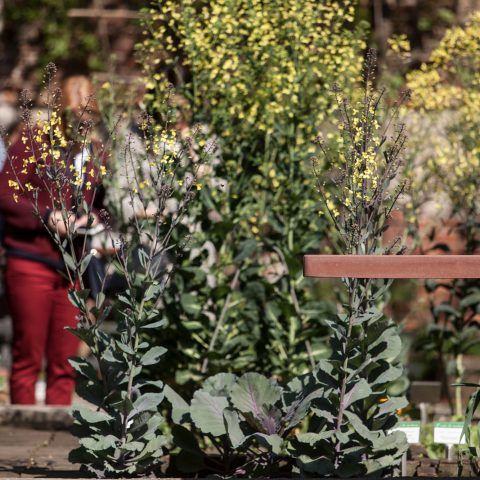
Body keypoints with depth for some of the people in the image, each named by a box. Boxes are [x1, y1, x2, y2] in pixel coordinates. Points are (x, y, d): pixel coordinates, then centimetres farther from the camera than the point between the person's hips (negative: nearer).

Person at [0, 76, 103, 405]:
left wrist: (92, 220, -2)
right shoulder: (34, 143, -3)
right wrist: (46, 217, -17)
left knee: (65, 364, 5)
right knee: (28, 357, 1)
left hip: (71, 270, 5)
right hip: (31, 266, -5)